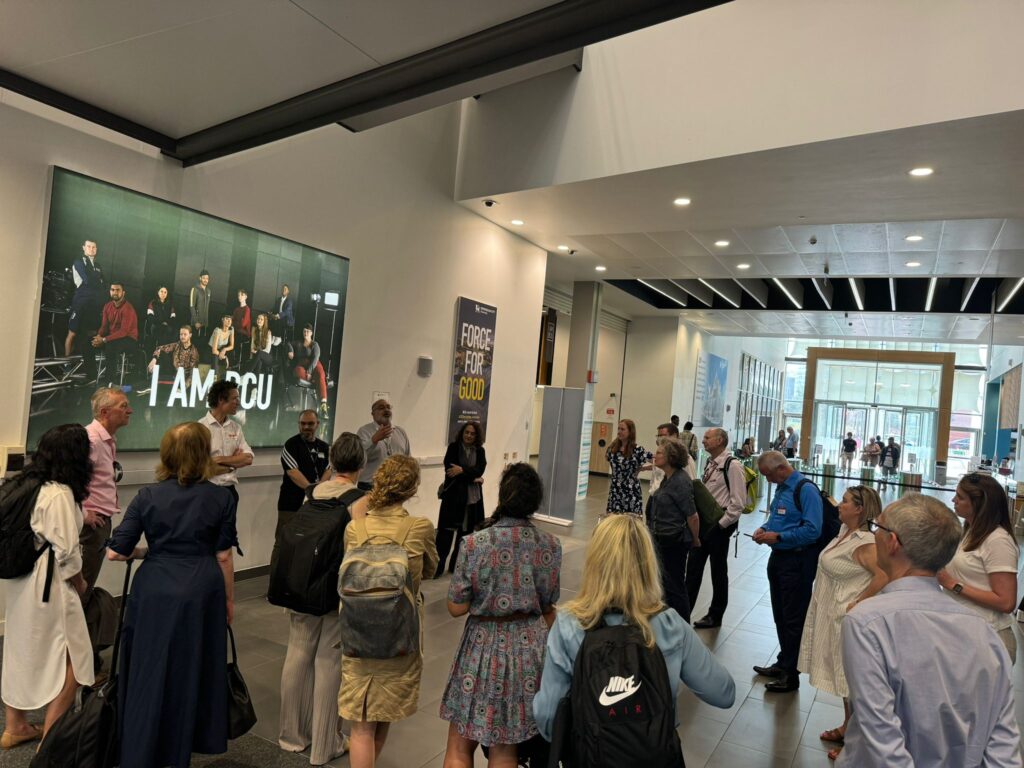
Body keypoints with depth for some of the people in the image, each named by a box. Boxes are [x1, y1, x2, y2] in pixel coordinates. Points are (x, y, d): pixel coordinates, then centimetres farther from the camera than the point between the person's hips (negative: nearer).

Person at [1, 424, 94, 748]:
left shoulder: (28, 484, 4)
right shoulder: (59, 493, -22)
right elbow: (66, 552, -19)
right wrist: (80, 583, -3)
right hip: (48, 584, -9)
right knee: (71, 662, 3)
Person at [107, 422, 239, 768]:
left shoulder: (148, 496, -2)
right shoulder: (221, 498, -5)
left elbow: (115, 552, -3)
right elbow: (223, 556, -3)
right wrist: (229, 599, 10)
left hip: (154, 592, 1)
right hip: (200, 593, 0)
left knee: (149, 672, 15)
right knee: (192, 673, 15)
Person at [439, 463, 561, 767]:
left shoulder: (475, 543, -18)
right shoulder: (550, 545, -7)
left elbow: (456, 607, -11)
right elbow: (548, 607, 4)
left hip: (485, 647, -3)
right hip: (530, 648, 3)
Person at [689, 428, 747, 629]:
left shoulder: (732, 466, -16)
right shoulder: (709, 464, 9)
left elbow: (738, 502, -18)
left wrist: (721, 523, -16)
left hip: (719, 525, -7)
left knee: (718, 571, 9)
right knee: (693, 567, 11)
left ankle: (715, 616, 25)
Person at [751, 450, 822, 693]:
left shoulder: (806, 490, -19)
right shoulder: (781, 487, 8)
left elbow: (812, 530, -25)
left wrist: (778, 536, -23)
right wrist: (764, 528, 2)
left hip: (797, 562, -9)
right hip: (778, 558, 9)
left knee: (793, 620, 2)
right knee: (780, 616, 20)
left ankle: (790, 675, 14)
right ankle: (783, 664, 35)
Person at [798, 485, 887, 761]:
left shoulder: (864, 543, -25)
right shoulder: (845, 531, 1)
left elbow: (884, 576, -33)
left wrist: (857, 604, -24)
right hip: (832, 614, 9)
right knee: (843, 675, 22)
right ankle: (847, 727, 38)